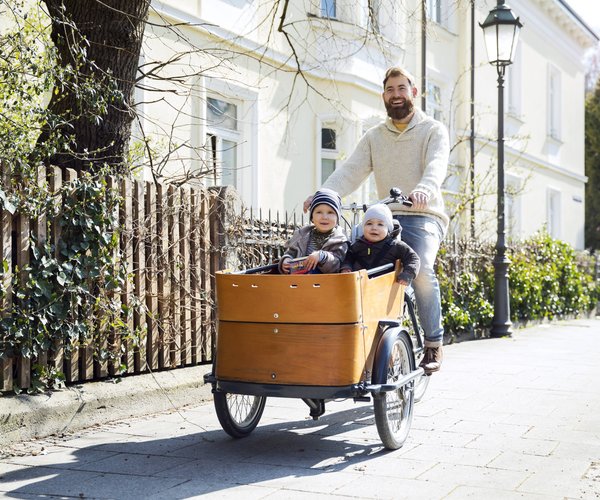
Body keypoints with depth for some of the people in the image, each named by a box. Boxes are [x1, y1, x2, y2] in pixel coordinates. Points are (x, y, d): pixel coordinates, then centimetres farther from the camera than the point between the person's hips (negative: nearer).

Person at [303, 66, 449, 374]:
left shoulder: (433, 130, 5)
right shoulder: (374, 136, 17)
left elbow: (436, 166, -15)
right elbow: (351, 171, 4)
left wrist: (423, 190, -38)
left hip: (423, 216, -4)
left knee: (421, 271, -28)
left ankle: (433, 345, -15)